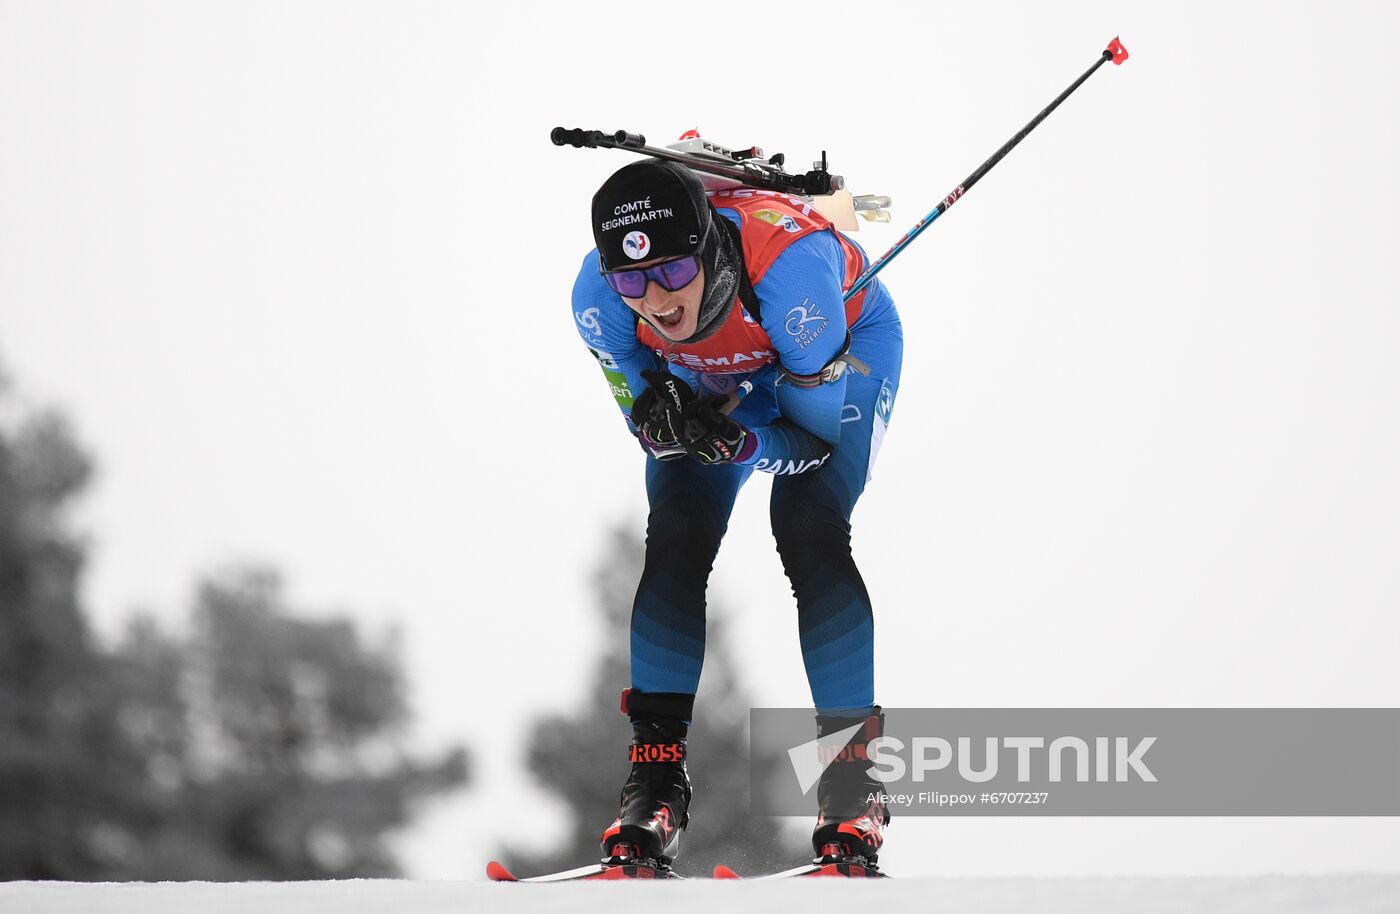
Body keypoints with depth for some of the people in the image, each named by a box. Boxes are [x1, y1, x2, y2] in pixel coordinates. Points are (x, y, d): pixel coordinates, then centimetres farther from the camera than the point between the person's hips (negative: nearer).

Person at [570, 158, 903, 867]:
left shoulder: (787, 266, -44)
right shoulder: (599, 301, -33)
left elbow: (815, 436, -29)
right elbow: (649, 426, -16)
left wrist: (734, 442, -47)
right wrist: (664, 428, -40)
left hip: (849, 343, -3)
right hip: (711, 372, 3)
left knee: (809, 533, -21)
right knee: (675, 541, -13)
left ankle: (853, 767, -12)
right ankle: (656, 773, -4)